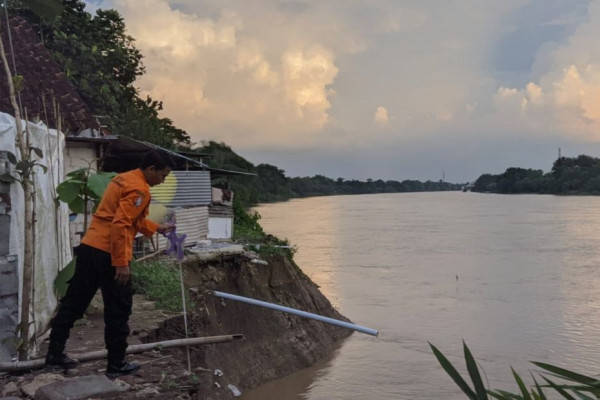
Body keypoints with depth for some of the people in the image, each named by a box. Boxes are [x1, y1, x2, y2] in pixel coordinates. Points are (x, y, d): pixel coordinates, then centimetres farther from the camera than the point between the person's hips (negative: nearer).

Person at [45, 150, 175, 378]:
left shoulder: (124, 179, 18)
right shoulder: (139, 189, -13)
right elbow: (120, 226, -22)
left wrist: (156, 228, 25)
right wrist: (121, 263, -21)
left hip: (88, 248, 10)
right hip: (108, 255, -9)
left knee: (74, 302, 15)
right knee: (118, 311, 3)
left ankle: (55, 354, 23)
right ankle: (116, 365, 12)